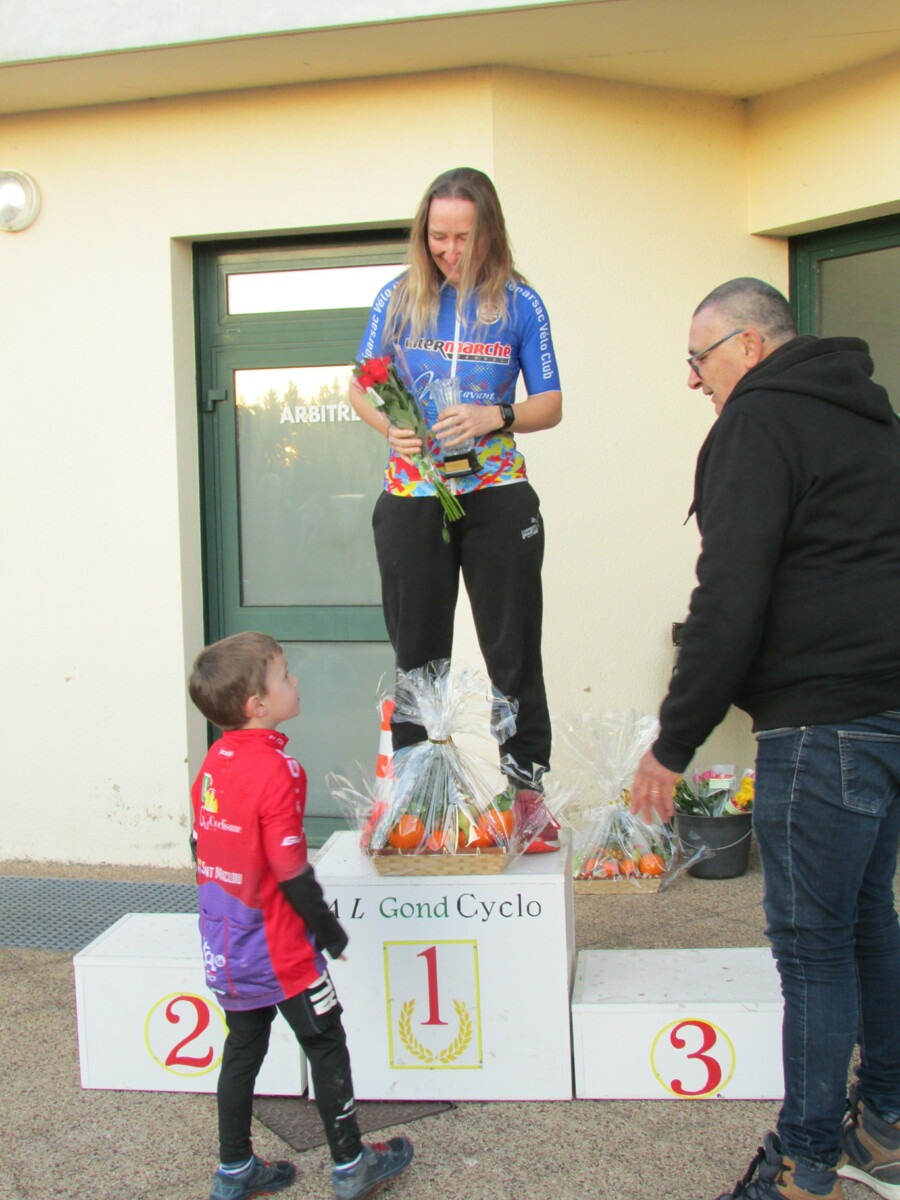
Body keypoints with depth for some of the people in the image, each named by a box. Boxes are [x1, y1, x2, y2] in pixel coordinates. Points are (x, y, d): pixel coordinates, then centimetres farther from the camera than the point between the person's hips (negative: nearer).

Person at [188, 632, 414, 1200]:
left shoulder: (214, 762, 1)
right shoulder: (277, 769, -23)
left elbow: (205, 846, 9)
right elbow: (293, 874, -21)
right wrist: (332, 933, -8)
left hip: (225, 947, 7)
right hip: (279, 950, -7)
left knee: (243, 1050, 19)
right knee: (326, 1048, 9)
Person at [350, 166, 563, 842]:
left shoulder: (518, 303, 1)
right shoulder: (399, 298, 5)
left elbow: (550, 405, 2)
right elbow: (361, 387, 9)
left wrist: (495, 417, -17)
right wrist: (388, 427, -13)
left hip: (498, 495, -1)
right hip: (412, 499, 1)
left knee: (513, 650, 3)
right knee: (417, 654, 8)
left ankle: (528, 791, 13)